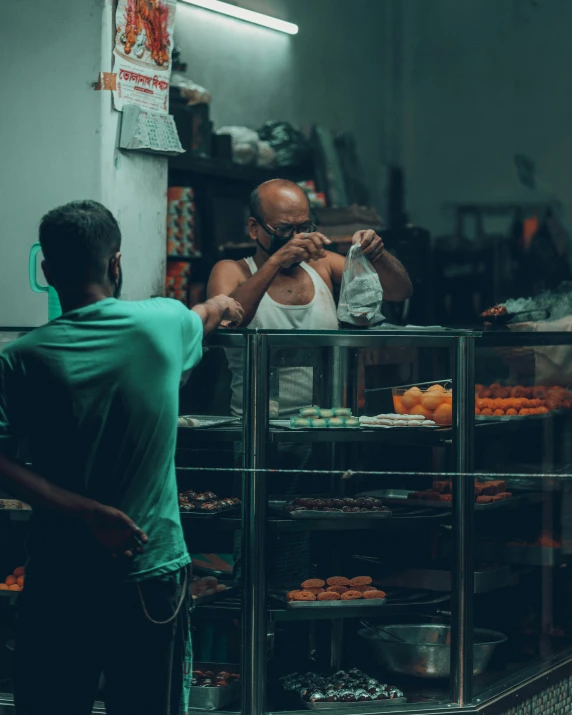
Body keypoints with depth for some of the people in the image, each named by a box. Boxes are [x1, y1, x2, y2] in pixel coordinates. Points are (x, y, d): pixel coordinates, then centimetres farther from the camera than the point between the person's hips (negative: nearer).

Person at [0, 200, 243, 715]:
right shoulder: (166, 323, -4)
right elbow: (205, 317, 21)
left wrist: (83, 512, -14)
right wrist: (222, 306, 43)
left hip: (58, 580, 0)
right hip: (152, 572, 0)